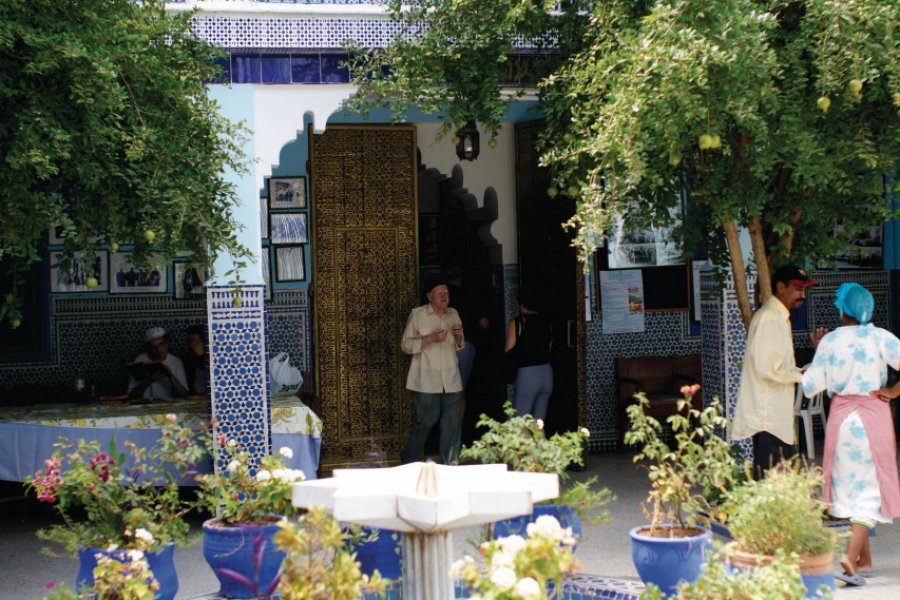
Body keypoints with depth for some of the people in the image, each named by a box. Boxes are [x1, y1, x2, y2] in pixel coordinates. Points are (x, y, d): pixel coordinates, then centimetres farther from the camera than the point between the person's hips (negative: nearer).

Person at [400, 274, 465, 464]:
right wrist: (430, 339, -16)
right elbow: (406, 345, -5)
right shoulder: (417, 315, -2)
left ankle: (449, 465, 9)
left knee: (452, 424, 1)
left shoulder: (453, 314, 13)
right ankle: (409, 461, 17)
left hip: (451, 380, 5)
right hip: (426, 382, -5)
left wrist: (459, 337, -1)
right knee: (426, 421, -3)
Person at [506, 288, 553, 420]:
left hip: (527, 374, -5)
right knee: (538, 422, 9)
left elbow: (509, 351, -4)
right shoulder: (547, 323, 9)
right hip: (547, 373, 6)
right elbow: (549, 349, 11)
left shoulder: (517, 322, -4)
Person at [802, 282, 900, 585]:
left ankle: (865, 560, 19)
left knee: (850, 483, 14)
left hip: (841, 415, 3)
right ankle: (851, 556, -14)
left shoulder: (829, 341, -1)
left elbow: (810, 387, 1)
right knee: (870, 487, 1)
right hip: (873, 415, -3)